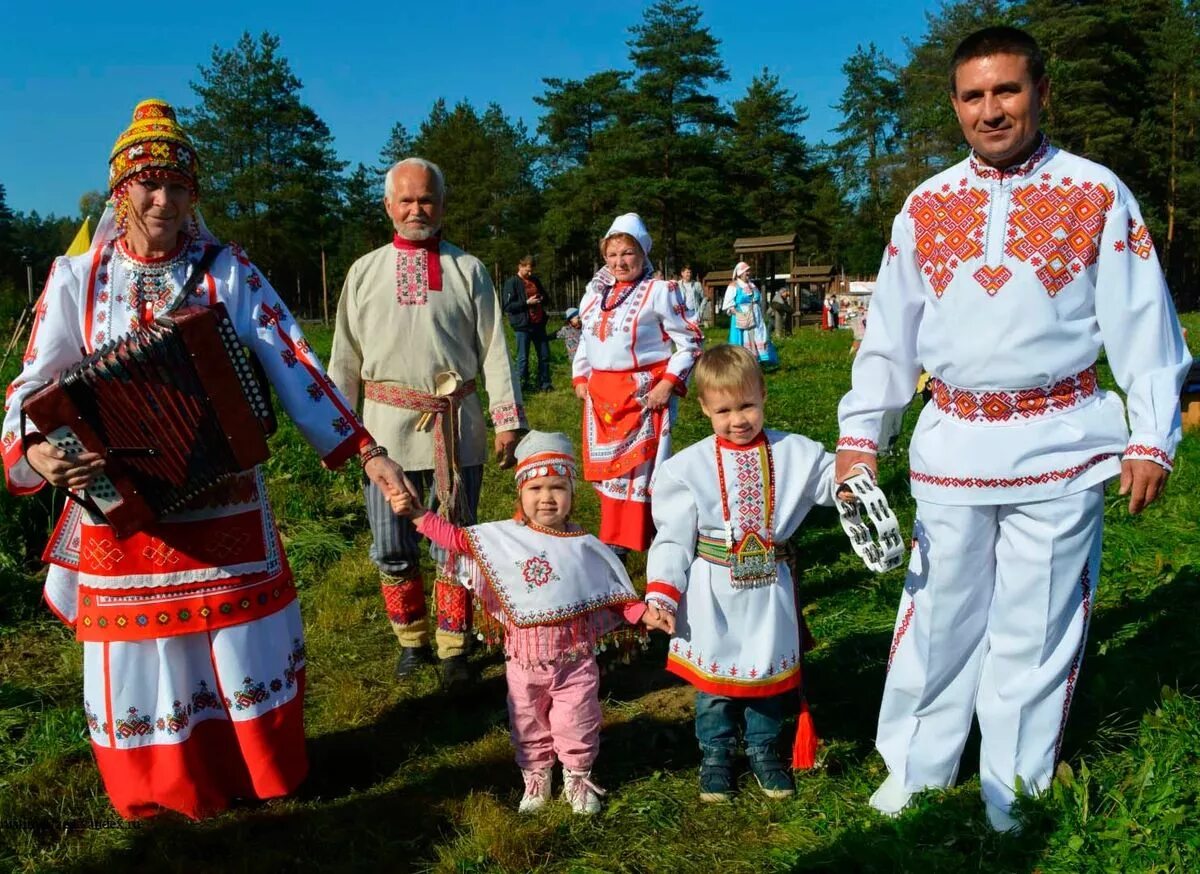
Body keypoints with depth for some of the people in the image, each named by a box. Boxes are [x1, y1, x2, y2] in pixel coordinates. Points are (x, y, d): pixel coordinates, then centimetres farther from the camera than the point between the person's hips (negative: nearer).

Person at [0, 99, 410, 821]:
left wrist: (365, 450, -16)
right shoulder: (77, 278, -1)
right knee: (144, 657, 10)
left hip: (226, 503, 0)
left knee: (245, 646, 10)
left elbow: (291, 364, -8)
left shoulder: (229, 270, -2)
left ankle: (265, 775, 37)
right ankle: (165, 792, 37)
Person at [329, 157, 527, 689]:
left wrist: (507, 420, -2)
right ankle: (411, 640, 28)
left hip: (456, 425, -1)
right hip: (386, 425, 2)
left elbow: (494, 350, 3)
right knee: (391, 550, 8)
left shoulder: (468, 270, 5)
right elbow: (345, 356, 10)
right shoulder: (365, 272, 10)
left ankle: (453, 650, 22)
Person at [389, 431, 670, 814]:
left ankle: (577, 779, 35)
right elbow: (457, 538, -3)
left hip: (574, 655, -1)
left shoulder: (585, 546, -5)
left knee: (577, 724, 11)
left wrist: (645, 612, -10)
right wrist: (419, 514, -11)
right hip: (524, 657, 1)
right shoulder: (501, 537, -6)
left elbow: (614, 592, 1)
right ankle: (535, 780, 39)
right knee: (529, 725, 18)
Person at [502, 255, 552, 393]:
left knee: (544, 355, 8)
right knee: (523, 357, 0)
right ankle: (523, 385, 9)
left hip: (538, 324, 6)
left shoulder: (535, 280, 14)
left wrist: (542, 299, 3)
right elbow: (507, 306, -12)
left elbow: (545, 296, 27)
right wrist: (527, 302, -18)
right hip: (522, 326, -6)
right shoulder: (511, 282, -5)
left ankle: (544, 384, 17)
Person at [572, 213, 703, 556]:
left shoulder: (659, 292, -9)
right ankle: (612, 538, 23)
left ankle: (630, 541, 8)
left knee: (639, 465, -2)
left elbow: (691, 341, -8)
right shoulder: (595, 292, 11)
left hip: (643, 393, -6)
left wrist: (668, 384, -15)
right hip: (600, 393, 6)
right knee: (605, 466, 11)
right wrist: (580, 378, 14)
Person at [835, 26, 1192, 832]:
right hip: (952, 443, 2)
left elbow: (1142, 324, 1)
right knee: (938, 615, 10)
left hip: (1059, 446, -2)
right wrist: (859, 432, 4)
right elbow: (889, 331, 7)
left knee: (1034, 627, 8)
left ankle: (1014, 789, 25)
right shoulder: (927, 205, 6)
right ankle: (917, 770, 27)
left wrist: (1151, 437, -4)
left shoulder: (1097, 194, 0)